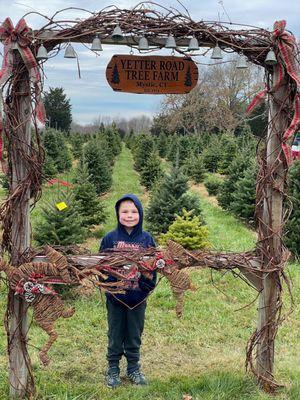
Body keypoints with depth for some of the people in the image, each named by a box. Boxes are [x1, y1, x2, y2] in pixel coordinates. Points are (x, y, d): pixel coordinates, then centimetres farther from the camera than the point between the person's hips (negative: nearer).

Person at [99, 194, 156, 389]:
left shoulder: (147, 239, -4)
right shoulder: (110, 238, -6)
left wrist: (148, 276, -17)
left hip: (138, 298, 1)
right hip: (115, 297, -1)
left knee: (134, 336, 16)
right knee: (115, 336, 13)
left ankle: (134, 368, 32)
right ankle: (113, 369, 29)